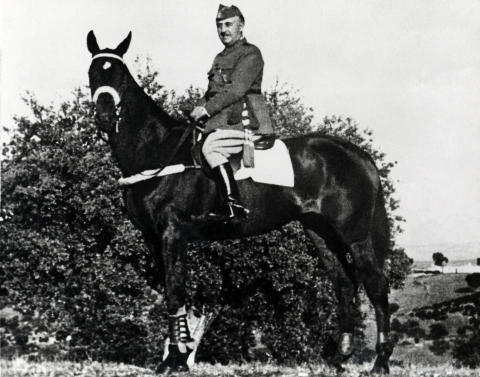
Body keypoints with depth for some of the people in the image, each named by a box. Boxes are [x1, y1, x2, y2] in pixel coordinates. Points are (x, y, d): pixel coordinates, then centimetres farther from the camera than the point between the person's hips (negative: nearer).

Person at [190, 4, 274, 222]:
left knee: (211, 147, -28)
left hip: (244, 122, -10)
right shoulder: (221, 58, 24)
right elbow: (212, 93, 26)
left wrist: (206, 110, -15)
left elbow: (236, 91, -15)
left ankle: (233, 206, -29)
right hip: (223, 121, 10)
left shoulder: (250, 54, -3)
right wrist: (199, 110, 6)